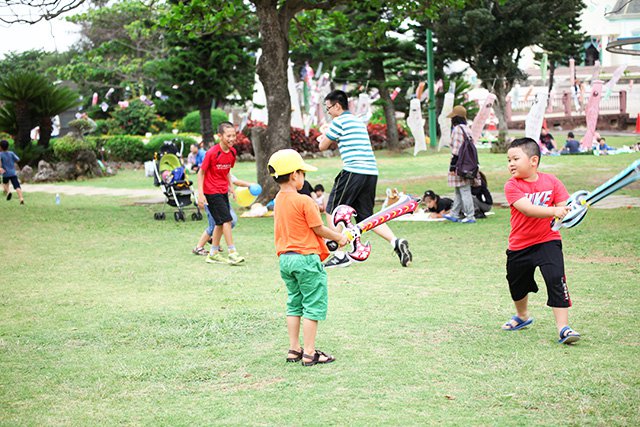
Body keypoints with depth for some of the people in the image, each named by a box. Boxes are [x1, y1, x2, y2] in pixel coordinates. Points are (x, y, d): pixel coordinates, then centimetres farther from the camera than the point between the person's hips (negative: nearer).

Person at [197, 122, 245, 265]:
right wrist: (200, 194, -16)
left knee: (221, 223, 11)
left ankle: (213, 253, 21)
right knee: (226, 220, -11)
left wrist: (231, 187, 17)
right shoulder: (212, 153, -19)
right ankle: (232, 252, -7)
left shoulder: (232, 152, 1)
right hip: (212, 192, -7)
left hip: (223, 191, 8)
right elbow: (201, 173, -12)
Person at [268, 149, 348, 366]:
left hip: (285, 258, 8)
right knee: (314, 304, 0)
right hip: (306, 258, -8)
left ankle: (294, 349, 19)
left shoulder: (278, 200, 7)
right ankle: (309, 353, 1)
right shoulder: (304, 201, -16)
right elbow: (319, 229, -10)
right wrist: (339, 237, 5)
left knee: (294, 304, 17)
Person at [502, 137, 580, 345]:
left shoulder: (551, 181, -4)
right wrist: (553, 211, -40)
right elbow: (527, 209, -27)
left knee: (556, 279, -19)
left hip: (547, 241, -1)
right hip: (519, 245, 1)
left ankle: (563, 327, -15)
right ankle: (522, 316, 47)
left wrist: (565, 213, -30)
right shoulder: (512, 186, -12)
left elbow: (564, 206, -6)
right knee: (517, 285, 18)